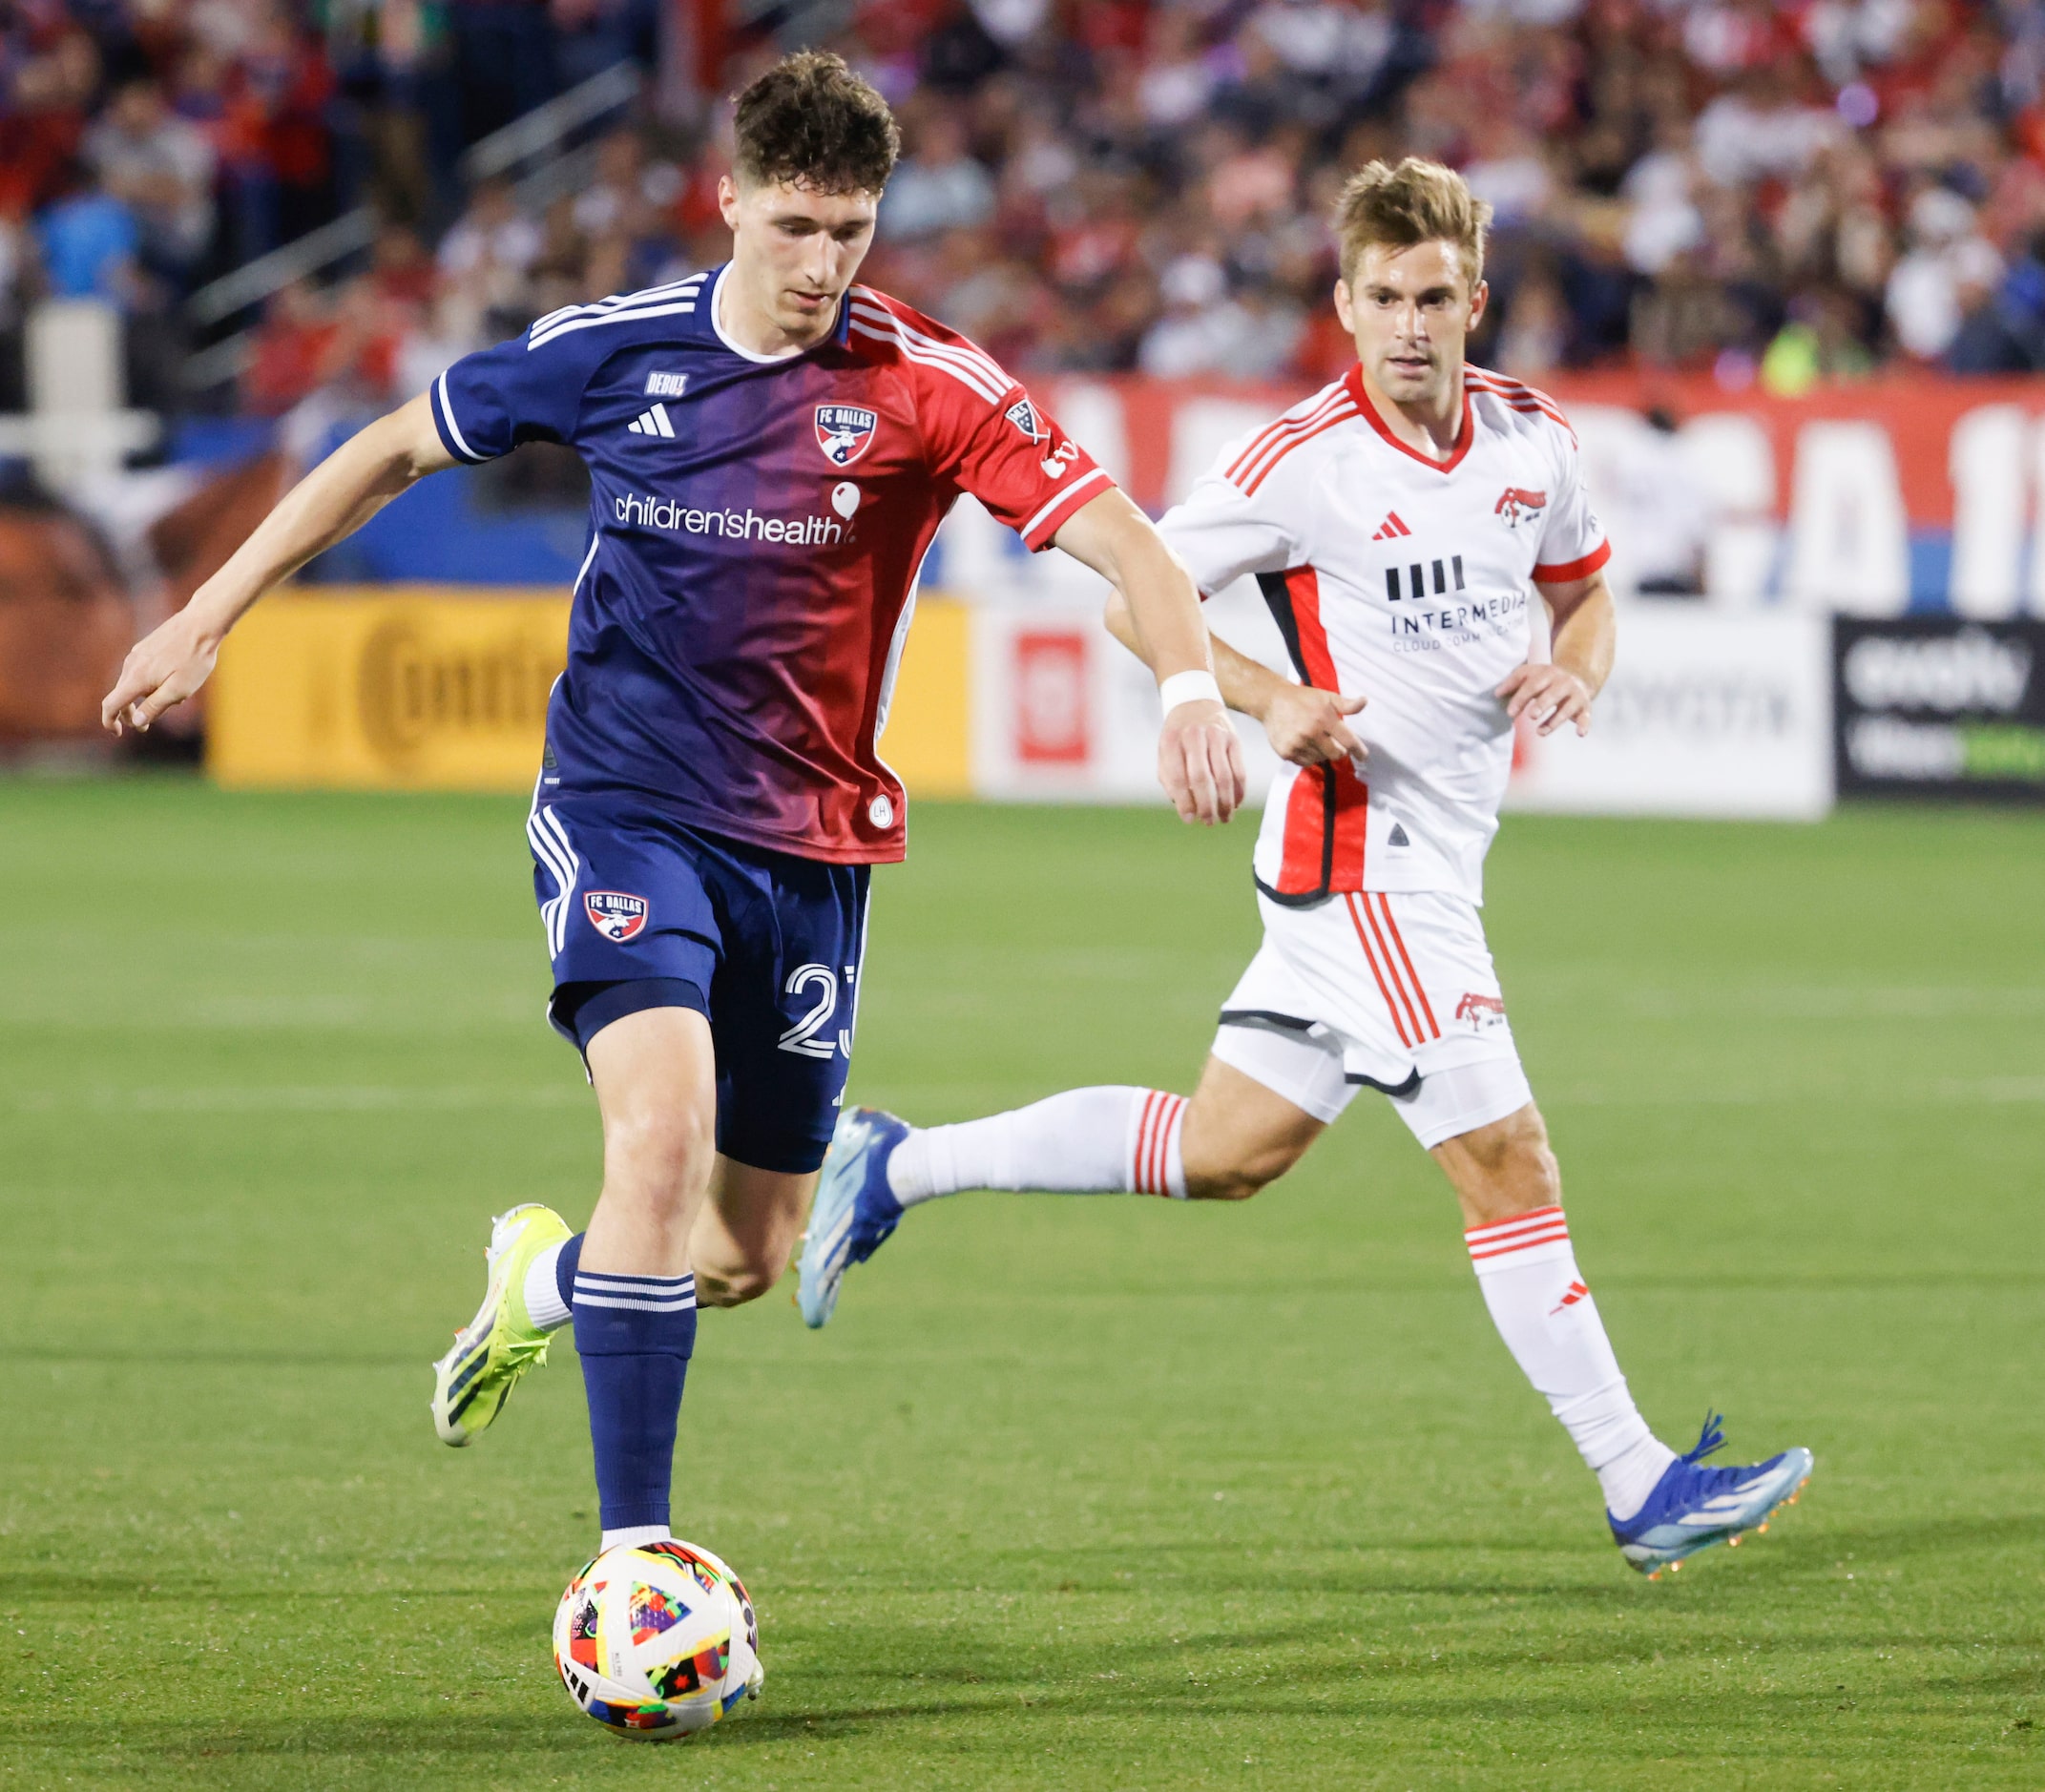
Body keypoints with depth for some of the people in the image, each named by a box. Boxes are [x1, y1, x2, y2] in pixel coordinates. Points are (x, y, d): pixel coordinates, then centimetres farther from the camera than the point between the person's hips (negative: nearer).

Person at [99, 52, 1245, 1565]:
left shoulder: (924, 387, -10)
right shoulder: (612, 351, -5)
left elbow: (1120, 538, -18)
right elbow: (397, 449, 11)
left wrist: (1191, 686, -38)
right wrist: (211, 615, 10)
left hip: (813, 842, 2)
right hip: (624, 810, -2)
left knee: (754, 1252, 8)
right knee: (664, 1126, -26)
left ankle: (550, 1276, 44)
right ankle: (633, 1553, -24)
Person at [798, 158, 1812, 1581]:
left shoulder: (1533, 439, 5)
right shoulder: (1304, 460, -13)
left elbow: (1585, 585, 22)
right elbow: (1136, 594, -5)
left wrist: (1577, 672, -1)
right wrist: (1271, 699, -20)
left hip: (1437, 862, 8)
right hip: (1366, 852, -8)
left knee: (1228, 1150, 13)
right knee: (1509, 1162, -8)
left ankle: (900, 1166, 24)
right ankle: (1641, 1486, -2)